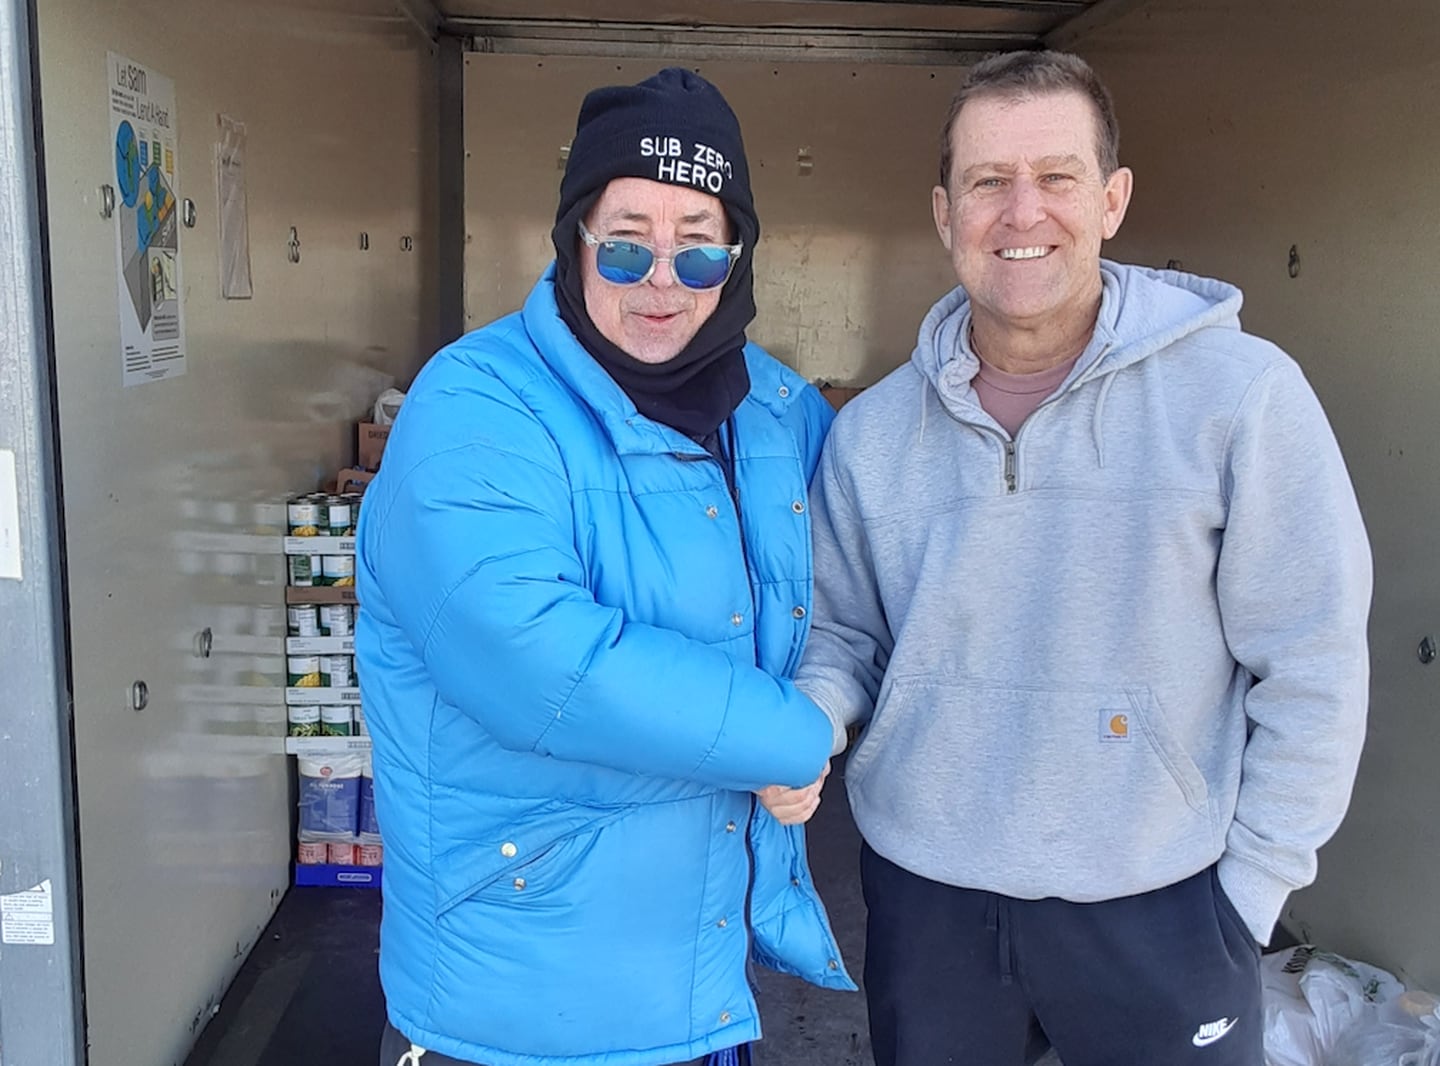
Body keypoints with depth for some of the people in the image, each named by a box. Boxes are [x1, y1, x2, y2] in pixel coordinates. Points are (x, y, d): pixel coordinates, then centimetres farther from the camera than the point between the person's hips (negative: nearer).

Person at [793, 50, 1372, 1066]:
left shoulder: (1242, 393, -12)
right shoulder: (872, 431, -1)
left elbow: (1309, 671, -8)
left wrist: (1249, 887, -5)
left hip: (1157, 907, -2)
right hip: (922, 898, 3)